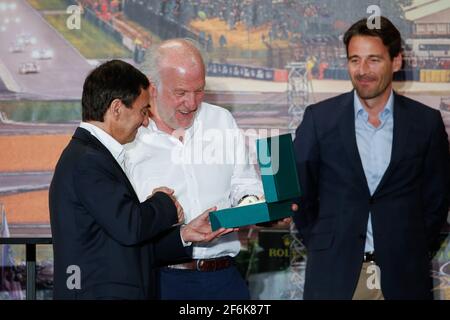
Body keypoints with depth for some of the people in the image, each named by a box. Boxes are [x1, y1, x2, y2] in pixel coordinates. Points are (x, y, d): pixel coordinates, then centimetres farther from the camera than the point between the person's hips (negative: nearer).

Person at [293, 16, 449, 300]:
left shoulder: (426, 122, 2)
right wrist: (322, 248, 5)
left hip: (402, 276, 0)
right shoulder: (320, 118, 0)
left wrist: (414, 250, 5)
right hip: (334, 273, 0)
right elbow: (299, 191, 6)